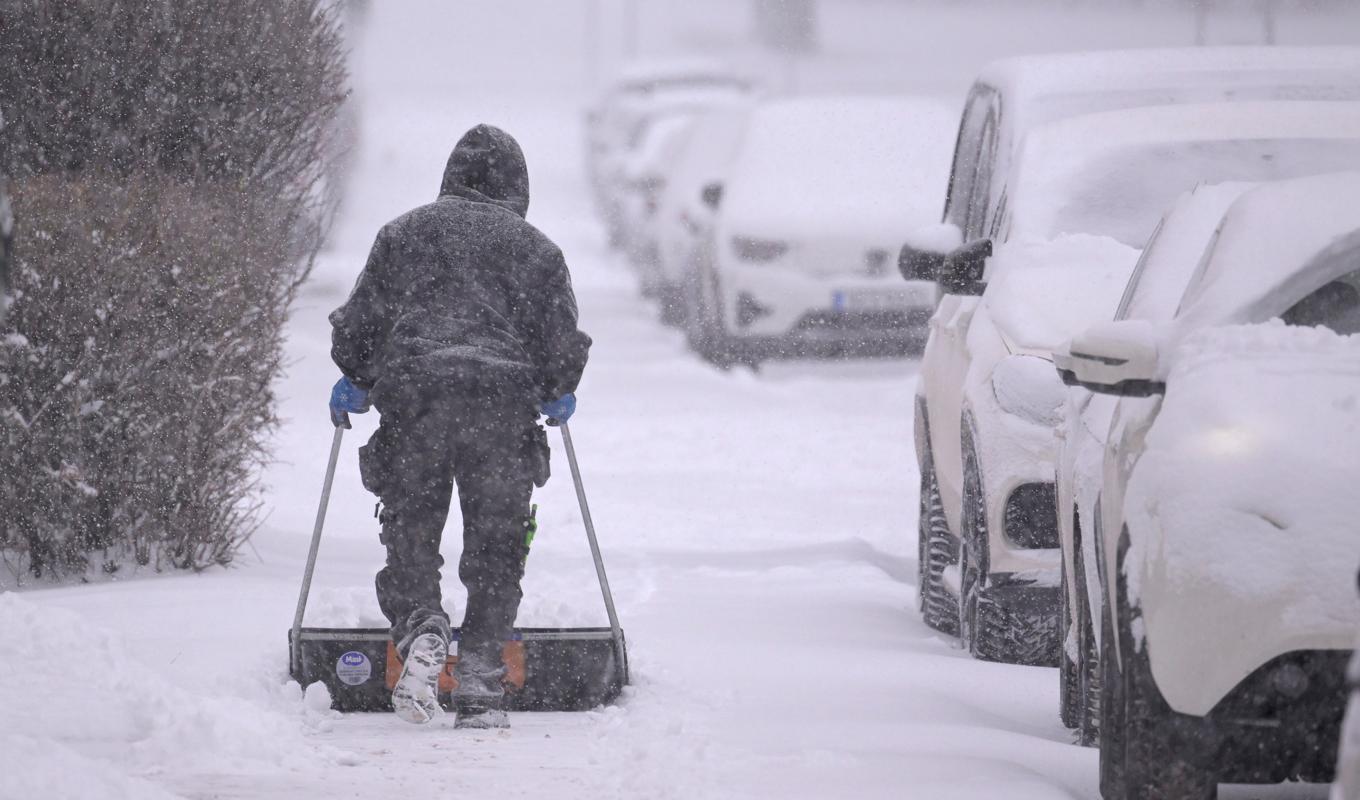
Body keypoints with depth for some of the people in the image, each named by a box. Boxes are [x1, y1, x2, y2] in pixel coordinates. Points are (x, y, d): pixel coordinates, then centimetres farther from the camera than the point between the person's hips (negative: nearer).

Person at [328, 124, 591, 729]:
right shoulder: (535, 248, 14)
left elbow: (361, 318, 11)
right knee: (496, 544, 5)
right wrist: (558, 394, 32)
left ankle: (418, 624, -25)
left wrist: (354, 379, 28)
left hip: (414, 397, 0)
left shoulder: (403, 233, 15)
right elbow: (564, 343, 13)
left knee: (410, 532, 5)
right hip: (505, 399, 0)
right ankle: (479, 683, -3)